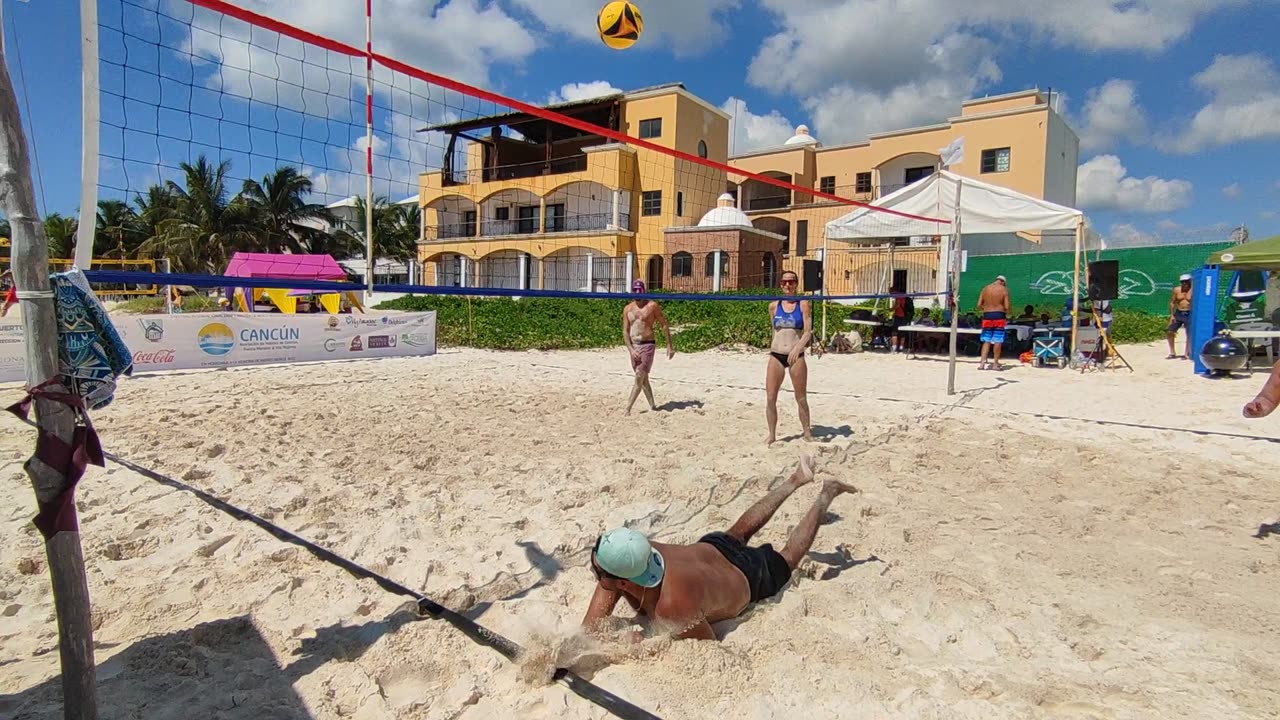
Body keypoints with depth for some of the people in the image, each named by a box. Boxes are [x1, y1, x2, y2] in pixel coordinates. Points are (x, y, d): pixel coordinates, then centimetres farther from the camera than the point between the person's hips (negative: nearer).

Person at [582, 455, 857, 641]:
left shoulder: (674, 604, -50)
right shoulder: (624, 561, -34)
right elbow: (590, 629, -25)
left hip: (748, 579, -4)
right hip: (710, 548, 4)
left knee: (786, 559, 27)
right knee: (739, 532, 35)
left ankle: (826, 495, 42)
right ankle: (797, 479, 48)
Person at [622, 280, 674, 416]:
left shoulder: (652, 306, -2)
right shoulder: (627, 309, 7)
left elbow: (664, 325, 2)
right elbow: (625, 331, 5)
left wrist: (669, 345, 0)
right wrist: (631, 349, -8)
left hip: (648, 345, -5)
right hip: (633, 346, 5)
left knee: (639, 377, -13)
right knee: (643, 379, 10)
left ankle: (627, 409, -12)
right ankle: (652, 406, 20)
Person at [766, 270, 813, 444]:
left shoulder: (803, 304, -1)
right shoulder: (774, 306, 7)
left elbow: (808, 332, -8)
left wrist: (797, 348, -23)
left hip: (796, 357, -2)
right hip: (776, 356, 2)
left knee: (801, 399, 8)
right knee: (770, 398, -1)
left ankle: (807, 433, 23)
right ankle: (772, 434, 11)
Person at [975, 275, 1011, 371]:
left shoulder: (985, 289, 8)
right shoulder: (1004, 290, -1)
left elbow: (979, 305, 3)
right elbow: (1006, 307, -7)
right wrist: (1007, 315, 11)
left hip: (987, 316, 3)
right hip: (999, 316, -3)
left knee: (986, 341, 7)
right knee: (998, 341, 4)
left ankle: (982, 363, -3)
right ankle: (995, 364, 8)